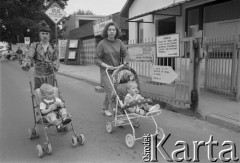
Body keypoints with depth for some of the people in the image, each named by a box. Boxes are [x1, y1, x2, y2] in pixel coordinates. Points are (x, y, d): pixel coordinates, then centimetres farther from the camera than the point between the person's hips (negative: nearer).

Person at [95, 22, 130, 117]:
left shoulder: (119, 42, 4)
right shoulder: (102, 43, -7)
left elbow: (126, 54, 4)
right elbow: (96, 59, -6)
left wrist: (123, 64, -14)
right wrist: (106, 66, -18)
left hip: (117, 71, 4)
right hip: (106, 71, -4)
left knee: (109, 92, 14)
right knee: (111, 92, -11)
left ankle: (105, 108, 35)